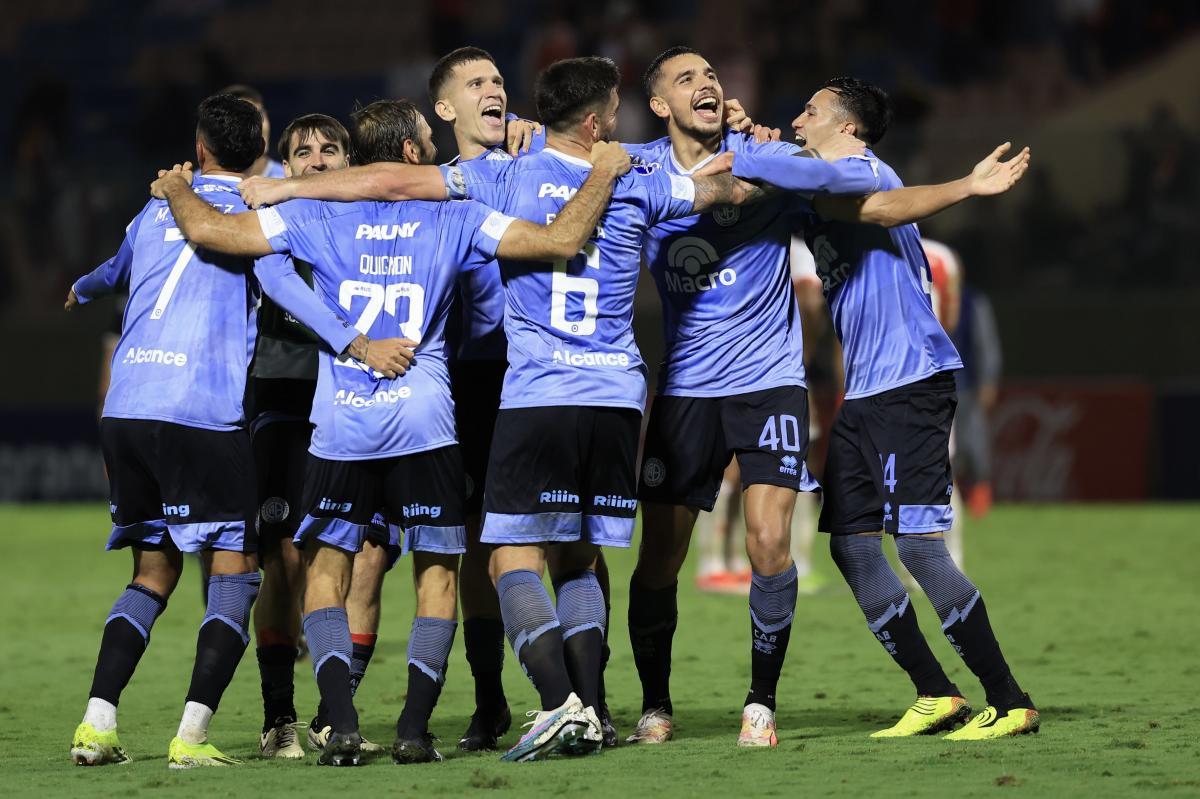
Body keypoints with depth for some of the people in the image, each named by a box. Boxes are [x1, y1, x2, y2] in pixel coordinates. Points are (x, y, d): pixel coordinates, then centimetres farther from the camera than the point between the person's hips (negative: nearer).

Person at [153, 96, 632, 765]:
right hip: (425, 424, -1)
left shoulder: (319, 216, 2)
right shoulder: (451, 218, 0)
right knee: (438, 571, 11)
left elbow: (206, 228, -1)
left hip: (340, 427, 1)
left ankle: (342, 725, -6)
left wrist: (177, 188, 20)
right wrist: (603, 174, 10)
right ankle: (415, 729, -1)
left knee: (326, 566, 11)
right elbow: (562, 239, -5)